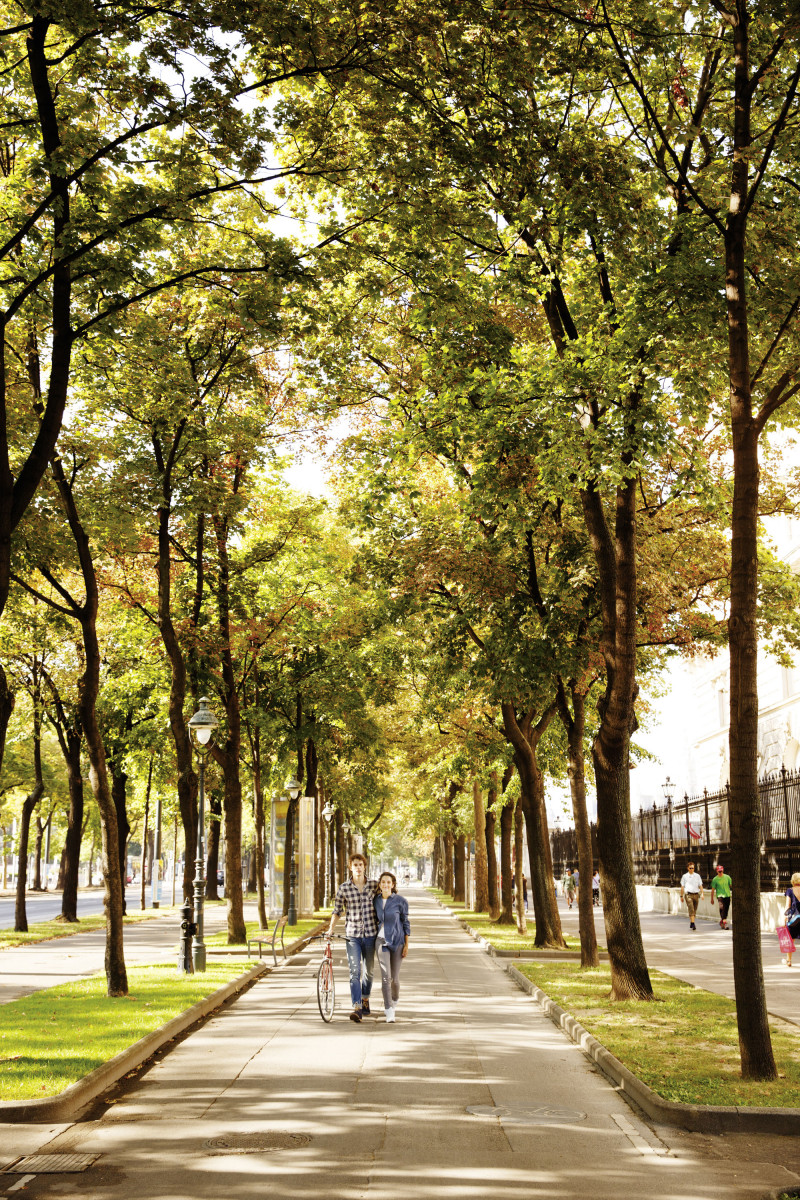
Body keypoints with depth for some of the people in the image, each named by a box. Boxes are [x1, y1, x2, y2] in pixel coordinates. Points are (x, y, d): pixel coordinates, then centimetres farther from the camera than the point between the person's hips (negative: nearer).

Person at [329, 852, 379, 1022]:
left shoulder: (374, 885, 0)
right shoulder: (344, 888, -4)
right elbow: (337, 911, 4)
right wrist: (331, 928, -6)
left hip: (370, 933, 2)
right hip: (352, 935, -2)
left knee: (368, 970, 13)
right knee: (354, 972, -10)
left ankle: (365, 1000, 34)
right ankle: (357, 1008, -14)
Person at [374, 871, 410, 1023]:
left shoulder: (401, 901, -8)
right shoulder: (376, 900, 1)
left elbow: (405, 923, -2)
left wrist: (407, 944, -5)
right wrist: (371, 940, 14)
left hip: (397, 941, -1)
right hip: (381, 941, 1)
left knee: (394, 977, 8)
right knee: (385, 976, -13)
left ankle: (395, 1000, 39)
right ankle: (389, 1011, -11)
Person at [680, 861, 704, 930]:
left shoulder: (697, 876, 11)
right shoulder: (685, 876, 6)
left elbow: (700, 886, 10)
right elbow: (682, 887, 9)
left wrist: (702, 894, -2)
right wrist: (681, 896, 7)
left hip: (696, 894, 3)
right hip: (688, 894, -3)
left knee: (694, 910, 8)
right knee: (691, 909, -17)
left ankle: (691, 923, 24)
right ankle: (693, 923, -23)